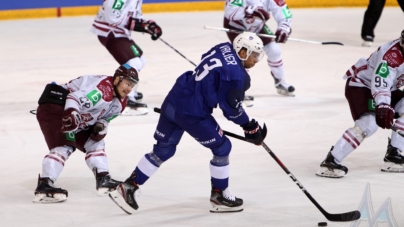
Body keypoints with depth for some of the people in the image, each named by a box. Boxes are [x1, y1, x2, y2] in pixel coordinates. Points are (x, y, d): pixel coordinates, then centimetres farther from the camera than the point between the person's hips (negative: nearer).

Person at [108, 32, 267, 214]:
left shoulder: (223, 48, 6)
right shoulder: (236, 76, -18)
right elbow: (231, 108, -12)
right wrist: (250, 127, 1)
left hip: (173, 101, 9)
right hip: (192, 114, -9)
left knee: (163, 150, 18)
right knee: (221, 148, 9)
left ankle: (128, 188, 20)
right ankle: (219, 197, 21)